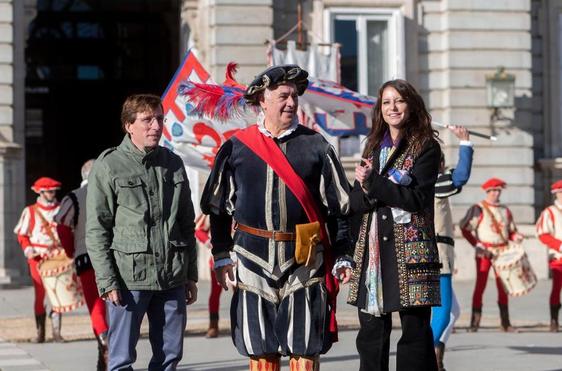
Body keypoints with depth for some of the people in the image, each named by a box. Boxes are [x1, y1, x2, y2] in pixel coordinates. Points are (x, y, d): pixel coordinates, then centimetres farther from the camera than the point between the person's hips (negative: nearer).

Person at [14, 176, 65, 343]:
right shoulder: (30, 211, 5)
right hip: (38, 257, -1)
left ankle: (56, 331, -1)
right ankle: (40, 332, 4)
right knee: (40, 294, -2)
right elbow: (22, 234, 6)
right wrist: (27, 248, -11)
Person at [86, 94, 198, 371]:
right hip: (129, 278, -5)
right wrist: (107, 281, -11)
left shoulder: (173, 164, 12)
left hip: (172, 277, 5)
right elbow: (96, 230, -5)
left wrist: (191, 276, 14)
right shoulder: (109, 166, -3)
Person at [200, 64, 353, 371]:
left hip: (304, 262, 0)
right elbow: (219, 207, 11)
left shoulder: (316, 146, 4)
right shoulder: (236, 148, 5)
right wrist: (221, 255, 7)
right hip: (253, 262, 1)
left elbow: (338, 206, 5)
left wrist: (342, 256, 0)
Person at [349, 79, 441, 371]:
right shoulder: (373, 147, 17)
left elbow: (417, 198, -10)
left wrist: (374, 183, -14)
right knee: (371, 331, 6)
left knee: (415, 329, -3)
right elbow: (355, 201, 10)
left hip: (410, 248, -5)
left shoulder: (426, 147, 1)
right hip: (371, 248, 5)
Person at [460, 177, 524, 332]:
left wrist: (516, 237, -5)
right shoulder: (478, 209, -2)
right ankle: (474, 323, -2)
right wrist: (476, 245, -15)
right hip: (484, 253, -4)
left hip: (502, 252, 4)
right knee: (480, 286, -6)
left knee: (503, 287, 5)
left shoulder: (505, 210, 14)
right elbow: (464, 228, -6)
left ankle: (505, 323, 10)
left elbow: (511, 231, 18)